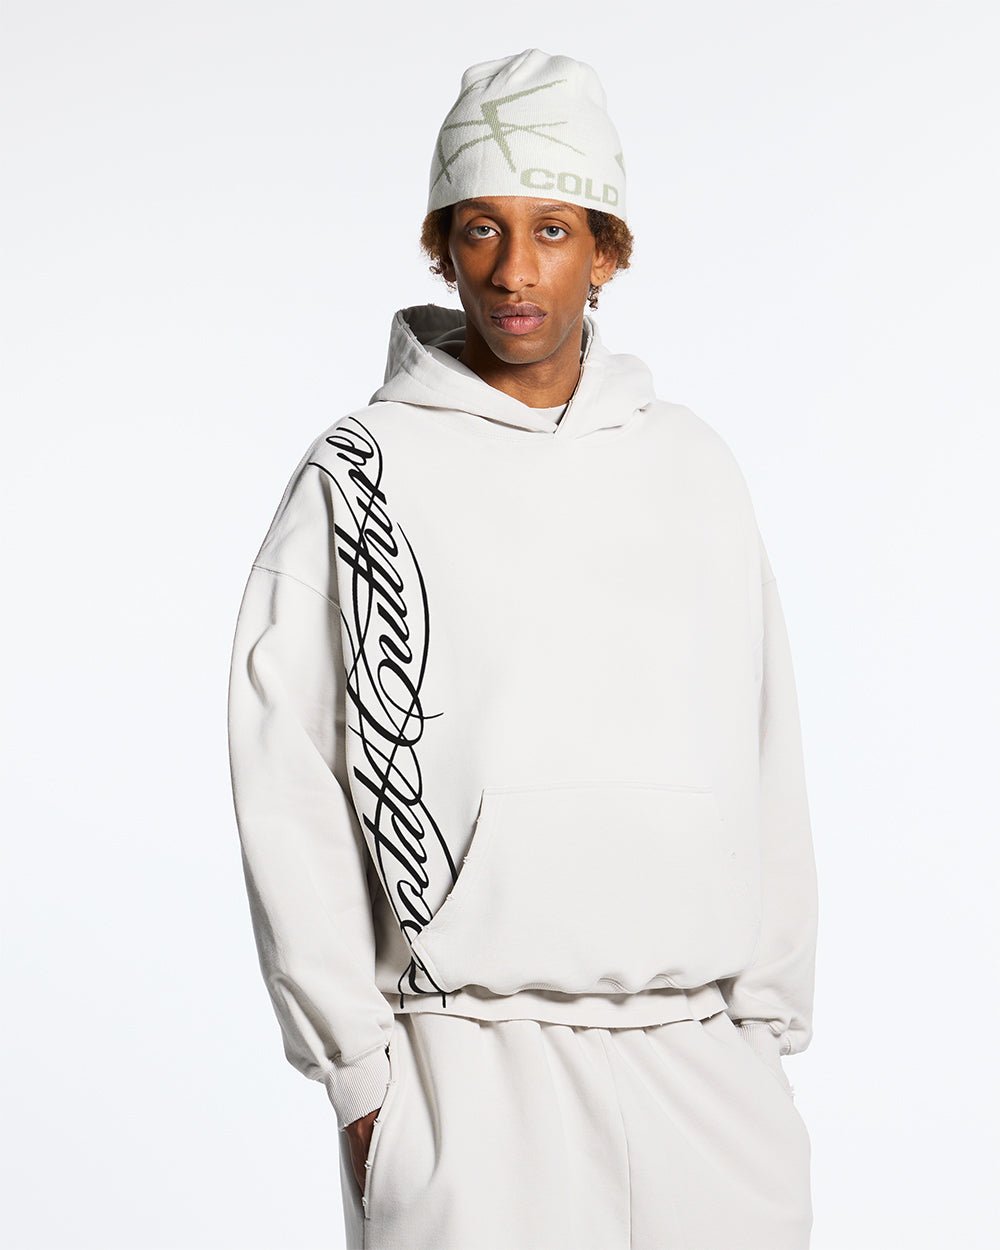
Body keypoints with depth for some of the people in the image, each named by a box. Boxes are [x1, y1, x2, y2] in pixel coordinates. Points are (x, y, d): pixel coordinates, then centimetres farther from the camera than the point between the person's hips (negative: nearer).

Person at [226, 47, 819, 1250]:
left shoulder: (693, 466, 9)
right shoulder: (359, 476, -1)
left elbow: (764, 764, 11)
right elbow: (287, 797, -3)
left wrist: (768, 1023, 6)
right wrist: (360, 1072, -5)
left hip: (700, 1062, 3)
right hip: (467, 1067, -3)